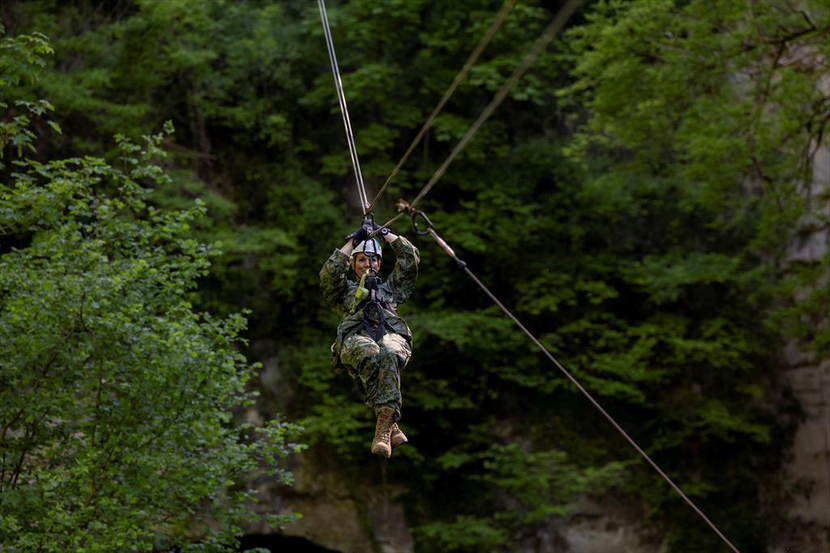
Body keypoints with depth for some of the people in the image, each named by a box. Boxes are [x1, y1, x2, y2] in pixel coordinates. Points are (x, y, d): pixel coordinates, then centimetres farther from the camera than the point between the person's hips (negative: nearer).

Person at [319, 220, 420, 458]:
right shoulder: (345, 291, 38)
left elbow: (410, 258, 34)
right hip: (355, 336, -1)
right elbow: (329, 273, 18)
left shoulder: (391, 288, 41)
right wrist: (352, 242, 22)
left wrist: (385, 234, 36)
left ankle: (383, 427, -52)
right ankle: (391, 426, -46)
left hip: (391, 333, 1)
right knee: (368, 352, -41)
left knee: (390, 354, -40)